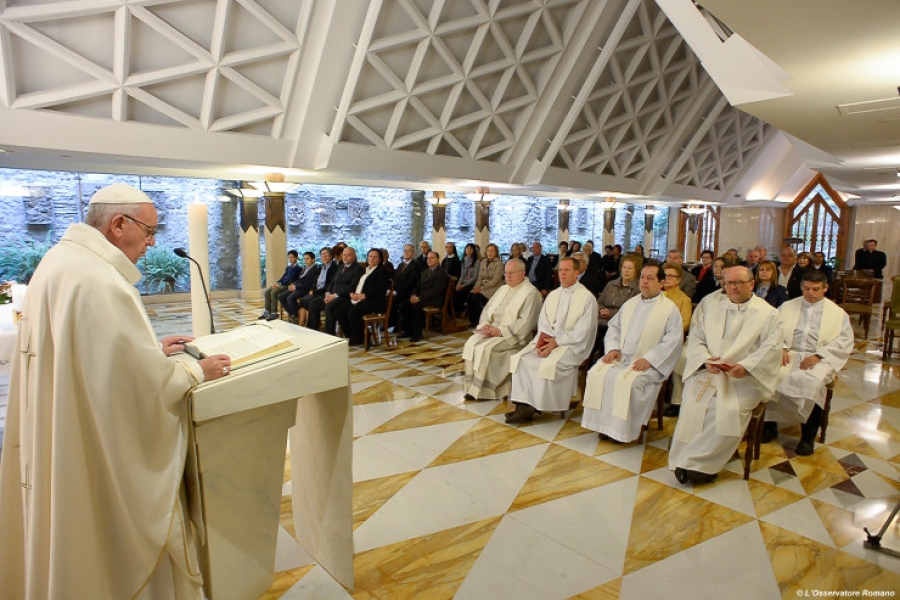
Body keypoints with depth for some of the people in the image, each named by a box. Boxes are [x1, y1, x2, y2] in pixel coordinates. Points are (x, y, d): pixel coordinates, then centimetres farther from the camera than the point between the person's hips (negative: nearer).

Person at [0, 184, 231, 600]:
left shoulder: (61, 259, 6)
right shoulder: (98, 280, -27)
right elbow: (142, 378, -25)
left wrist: (153, 349, 11)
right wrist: (196, 371, -9)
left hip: (63, 436, 10)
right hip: (102, 450, -10)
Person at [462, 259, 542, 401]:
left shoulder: (531, 293, -9)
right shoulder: (503, 289, 17)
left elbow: (525, 322, -17)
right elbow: (488, 308, 18)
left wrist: (500, 331, -21)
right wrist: (485, 324, -4)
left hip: (512, 336, -7)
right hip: (492, 329, 7)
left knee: (485, 348, -27)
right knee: (471, 343, -16)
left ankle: (479, 391, -14)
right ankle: (472, 387, -13)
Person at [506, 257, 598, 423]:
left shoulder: (587, 298, -3)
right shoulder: (553, 295, 18)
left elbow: (582, 331, -10)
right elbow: (542, 321, 12)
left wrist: (556, 342, -17)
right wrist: (541, 341, -9)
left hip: (571, 344, -6)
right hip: (546, 340, 6)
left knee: (548, 365, -32)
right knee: (520, 358, -17)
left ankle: (536, 406, -14)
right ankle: (524, 405, -18)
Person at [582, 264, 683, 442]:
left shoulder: (670, 309, -1)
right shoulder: (630, 304, 17)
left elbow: (673, 341, -10)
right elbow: (614, 326, 17)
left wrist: (649, 359, -19)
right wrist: (613, 348, -1)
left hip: (649, 363, -5)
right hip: (621, 357, 5)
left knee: (627, 381, -32)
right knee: (597, 373, -19)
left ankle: (623, 429, -15)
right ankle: (603, 423, -11)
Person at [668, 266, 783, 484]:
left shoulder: (768, 314, 8)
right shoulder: (712, 309, 18)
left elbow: (771, 348, -4)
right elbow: (695, 338, 11)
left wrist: (745, 367, -20)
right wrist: (705, 359, -10)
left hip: (746, 378, -2)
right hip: (708, 373, 2)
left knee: (730, 409, -30)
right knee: (693, 403, -26)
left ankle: (696, 462, -17)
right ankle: (685, 461, -17)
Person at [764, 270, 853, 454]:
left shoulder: (837, 313, 13)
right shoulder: (787, 306, 18)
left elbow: (845, 341, 1)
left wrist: (818, 355, -14)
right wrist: (781, 348, -13)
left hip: (819, 359, -1)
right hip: (789, 355, 2)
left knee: (812, 382, -34)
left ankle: (808, 437, -16)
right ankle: (770, 424, -14)